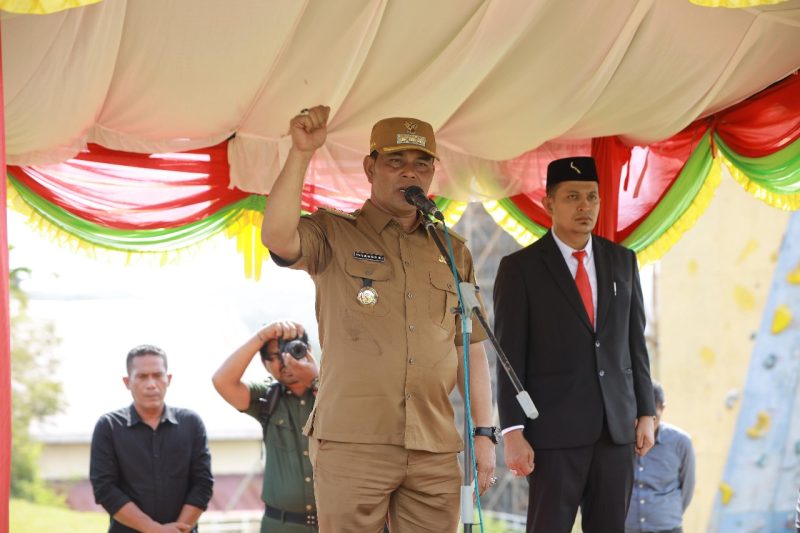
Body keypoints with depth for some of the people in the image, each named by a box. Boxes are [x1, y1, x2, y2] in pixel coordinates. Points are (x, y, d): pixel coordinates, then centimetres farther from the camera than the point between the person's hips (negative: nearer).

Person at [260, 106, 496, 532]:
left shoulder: (453, 252, 16)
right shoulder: (333, 235, 4)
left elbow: (471, 349, 17)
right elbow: (277, 238, -18)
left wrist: (483, 433, 11)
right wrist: (301, 153, -21)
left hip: (436, 450, 4)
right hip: (351, 444, -3)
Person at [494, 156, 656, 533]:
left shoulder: (622, 261, 12)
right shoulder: (520, 268, -2)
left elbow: (636, 342, 14)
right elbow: (511, 357, -5)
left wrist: (646, 412, 8)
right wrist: (512, 432, -11)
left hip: (617, 427, 4)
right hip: (555, 429, -4)